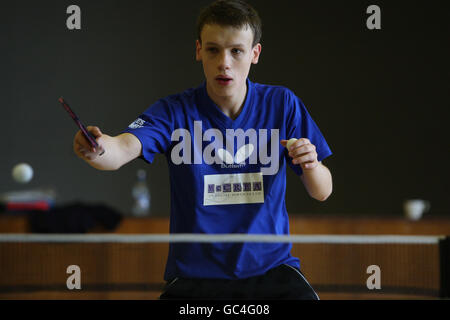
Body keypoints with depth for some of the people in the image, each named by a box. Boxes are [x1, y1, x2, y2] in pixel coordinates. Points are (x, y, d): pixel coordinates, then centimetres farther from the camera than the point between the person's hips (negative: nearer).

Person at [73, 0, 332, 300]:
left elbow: (322, 192, 5)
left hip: (270, 269, 2)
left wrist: (311, 164, -18)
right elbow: (124, 148, -23)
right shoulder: (175, 111, -3)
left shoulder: (282, 104, 2)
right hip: (194, 274, -1)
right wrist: (97, 149, -46)